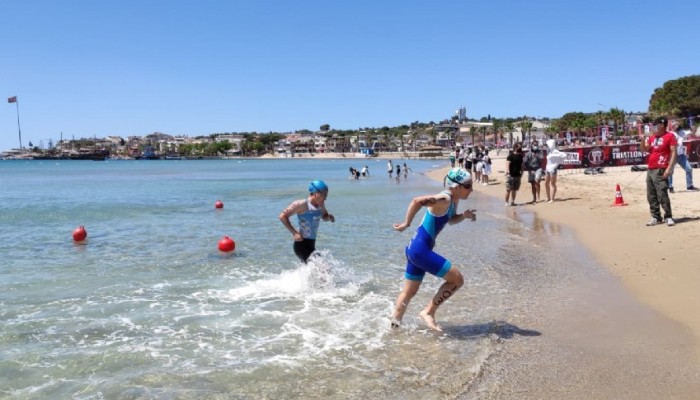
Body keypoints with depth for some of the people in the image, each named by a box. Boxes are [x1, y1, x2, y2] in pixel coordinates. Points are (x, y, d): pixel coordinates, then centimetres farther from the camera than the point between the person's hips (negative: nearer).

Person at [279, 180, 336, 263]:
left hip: (311, 244, 8)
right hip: (302, 244, -8)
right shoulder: (302, 204, -17)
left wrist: (329, 217, 0)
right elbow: (282, 216, -16)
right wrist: (294, 233, -21)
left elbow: (324, 216, 25)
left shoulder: (321, 204, 4)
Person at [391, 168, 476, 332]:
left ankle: (394, 325, 32)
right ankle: (428, 312, 6)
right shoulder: (444, 199, -20)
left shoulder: (454, 200, 9)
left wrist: (464, 215, 7)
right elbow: (417, 201, -32)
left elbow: (451, 220, 26)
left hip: (418, 249, 10)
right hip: (420, 250, -10)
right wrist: (406, 224, -24)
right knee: (457, 279, -3)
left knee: (409, 293, 20)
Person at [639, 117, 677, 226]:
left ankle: (668, 217, -2)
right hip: (650, 170, 7)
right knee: (651, 196, 8)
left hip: (660, 170, -7)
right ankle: (656, 217, 15)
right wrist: (642, 140, -2)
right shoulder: (651, 137, 16)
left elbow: (673, 153, -9)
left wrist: (669, 168, -17)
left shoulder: (670, 136, -4)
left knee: (662, 194, -11)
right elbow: (644, 149, 17)